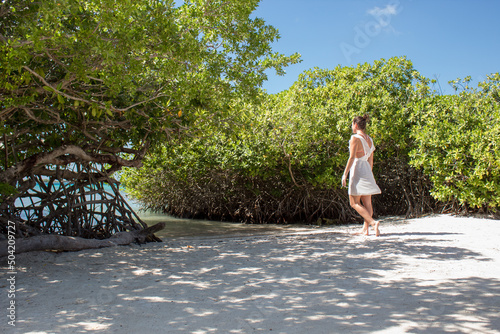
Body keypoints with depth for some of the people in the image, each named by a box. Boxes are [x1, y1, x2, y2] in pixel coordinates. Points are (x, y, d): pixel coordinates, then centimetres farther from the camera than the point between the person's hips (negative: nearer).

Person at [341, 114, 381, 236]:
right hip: (367, 170, 8)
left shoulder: (355, 138, -10)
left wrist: (345, 174, -14)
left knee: (354, 202, -3)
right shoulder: (369, 139, 13)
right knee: (367, 202, 8)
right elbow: (371, 160, 16)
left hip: (357, 169, -8)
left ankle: (373, 222, -17)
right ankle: (365, 229, 11)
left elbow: (351, 158, -17)